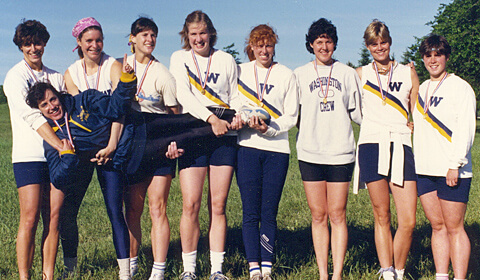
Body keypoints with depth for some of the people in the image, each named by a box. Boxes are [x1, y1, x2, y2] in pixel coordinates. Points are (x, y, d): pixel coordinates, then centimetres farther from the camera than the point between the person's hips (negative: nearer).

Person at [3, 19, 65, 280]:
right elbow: (32, 116, -11)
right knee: (30, 219, -8)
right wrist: (60, 145, -19)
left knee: (53, 217, 1)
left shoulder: (56, 77, 18)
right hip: (29, 155, -4)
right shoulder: (16, 76, 0)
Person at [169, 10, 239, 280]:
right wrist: (211, 118, -18)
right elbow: (183, 95, -5)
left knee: (218, 206, 1)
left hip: (224, 137, 1)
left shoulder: (226, 60, 13)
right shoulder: (179, 58, 8)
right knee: (191, 205, -7)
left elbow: (235, 97, 14)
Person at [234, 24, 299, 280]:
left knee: (269, 213, -1)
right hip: (248, 147, 0)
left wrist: (268, 128, -12)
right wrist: (238, 120, -10)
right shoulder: (240, 72, 12)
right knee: (251, 213, -3)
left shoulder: (286, 75, 10)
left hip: (277, 148, 0)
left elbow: (291, 117, 5)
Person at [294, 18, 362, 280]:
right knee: (318, 215, 4)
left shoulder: (348, 74, 10)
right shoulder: (300, 75, 10)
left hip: (340, 153, 0)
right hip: (310, 153, 1)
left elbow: (357, 113, 12)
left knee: (337, 215, -1)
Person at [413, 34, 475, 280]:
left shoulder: (459, 87, -2)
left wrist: (455, 164, -16)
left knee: (454, 227, -4)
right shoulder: (421, 89, 17)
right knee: (437, 225, 8)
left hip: (451, 170, -6)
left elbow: (465, 128, -10)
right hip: (424, 168, 6)